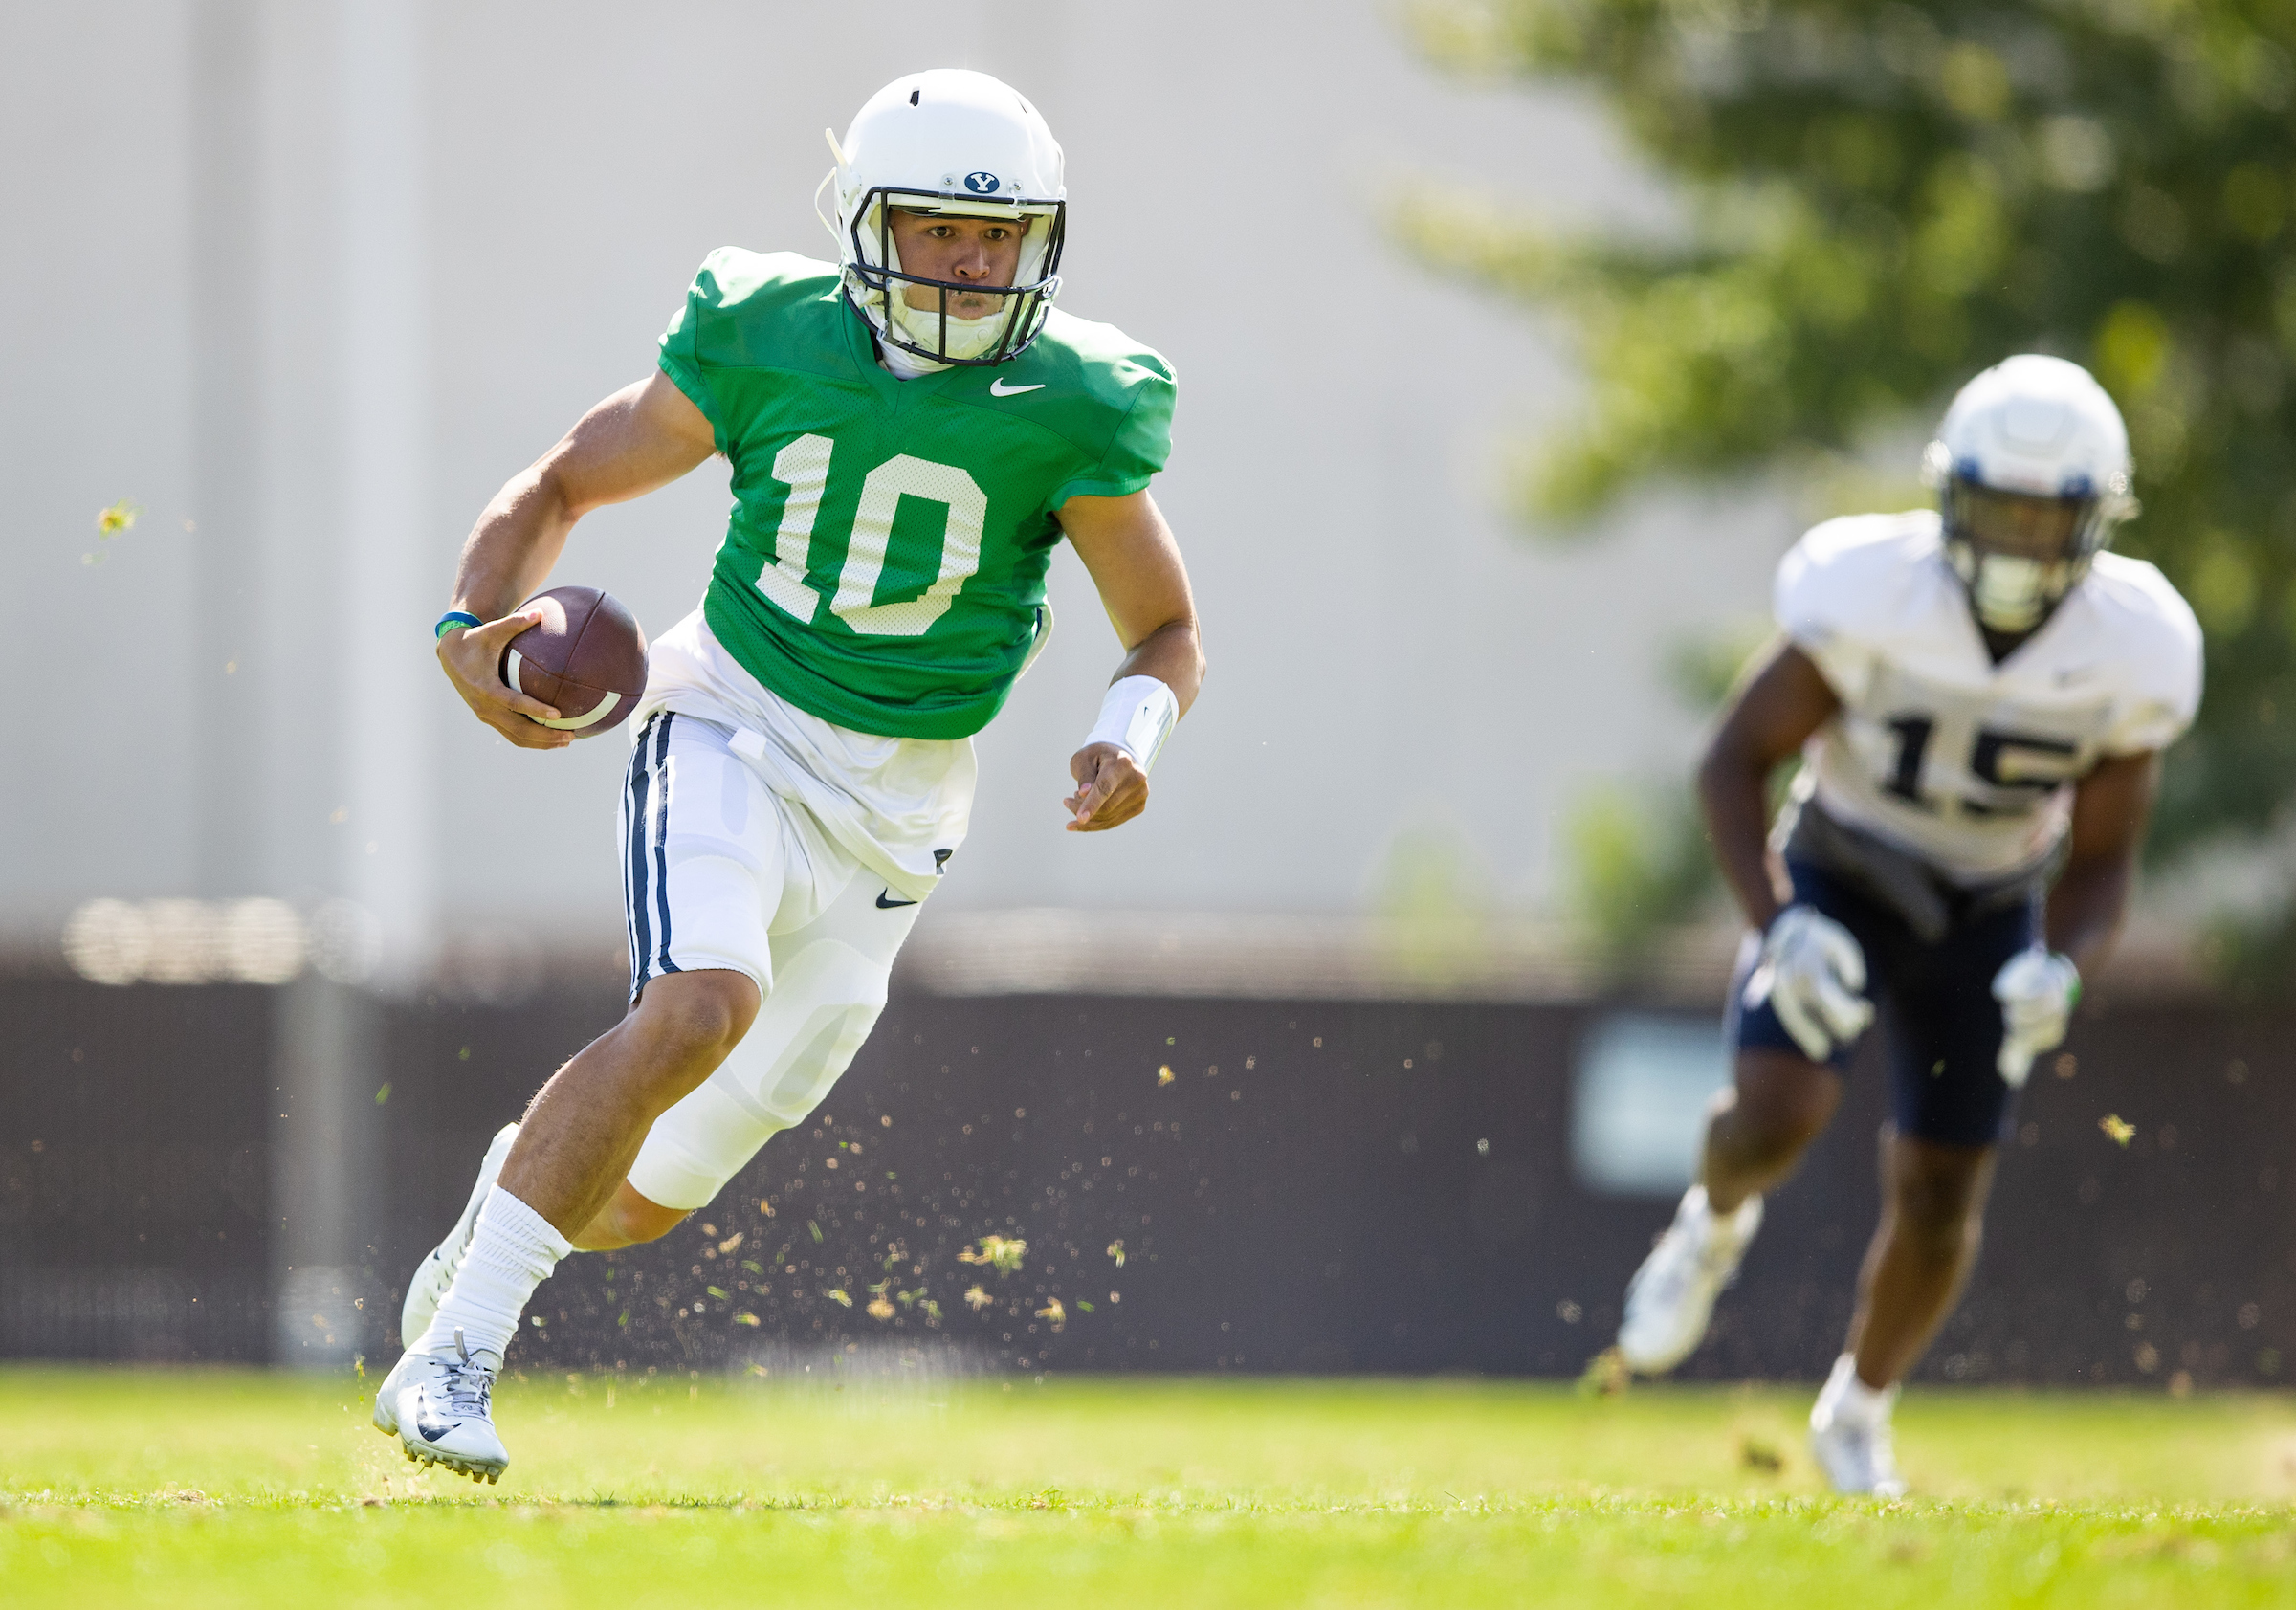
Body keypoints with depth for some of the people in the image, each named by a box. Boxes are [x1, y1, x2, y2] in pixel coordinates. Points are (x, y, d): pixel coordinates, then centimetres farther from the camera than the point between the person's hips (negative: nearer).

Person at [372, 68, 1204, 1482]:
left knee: (660, 1188, 5)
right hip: (732, 729, -2)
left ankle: (528, 1193, 43)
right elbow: (561, 487, 4)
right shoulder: (769, 339, -7)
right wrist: (472, 631, -15)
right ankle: (455, 1356, -25)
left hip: (889, 808, 2)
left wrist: (1133, 737, -21)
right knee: (703, 1006, -32)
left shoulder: (1071, 407, -8)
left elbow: (1167, 635, 2)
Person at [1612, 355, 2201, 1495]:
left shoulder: (2126, 654, -20)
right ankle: (1715, 1225, 11)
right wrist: (1778, 927, -32)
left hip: (1988, 916, 2)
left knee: (1940, 1199, 3)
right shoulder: (1872, 599, -28)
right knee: (1777, 1111, -26)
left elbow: (2101, 863, -8)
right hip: (1837, 881, -2)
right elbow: (1733, 764, -18)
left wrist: (2059, 971, -29)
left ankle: (1858, 1412, 31)